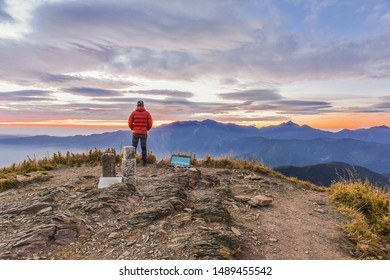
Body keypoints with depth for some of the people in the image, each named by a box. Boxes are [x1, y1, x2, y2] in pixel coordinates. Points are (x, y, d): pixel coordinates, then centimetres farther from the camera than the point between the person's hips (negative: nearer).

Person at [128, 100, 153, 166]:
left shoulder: (133, 113, 0)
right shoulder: (147, 113, -1)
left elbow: (130, 123, 0)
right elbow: (150, 124, -3)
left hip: (135, 133, 0)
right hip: (144, 133, 0)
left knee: (134, 147, 7)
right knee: (143, 148, 7)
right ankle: (144, 162, 7)